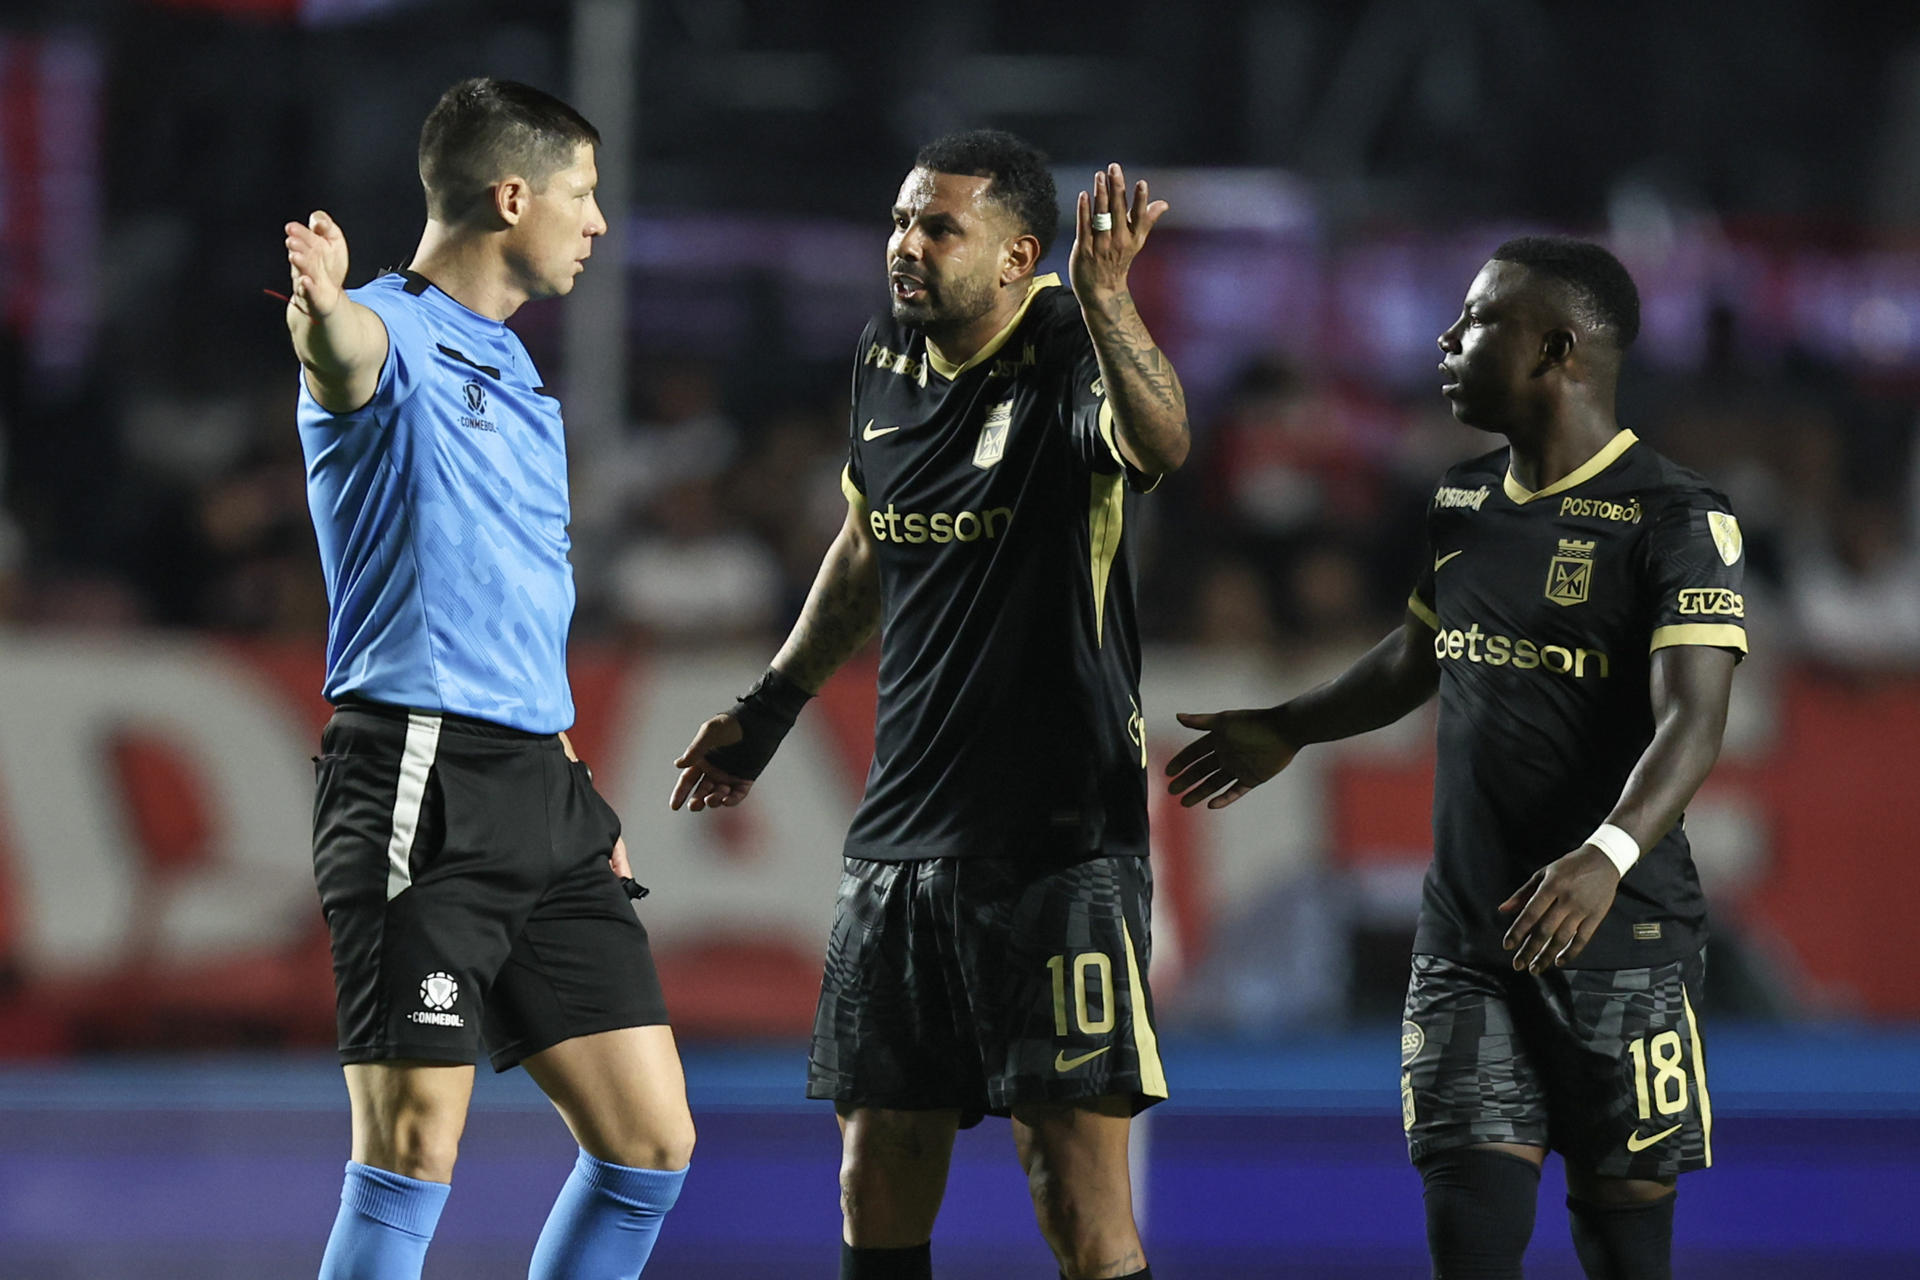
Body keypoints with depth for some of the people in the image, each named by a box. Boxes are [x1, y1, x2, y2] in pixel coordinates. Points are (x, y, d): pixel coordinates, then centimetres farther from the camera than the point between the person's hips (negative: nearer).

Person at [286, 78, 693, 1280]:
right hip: (422, 789, -9)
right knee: (412, 1152, -13)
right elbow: (347, 353, -34)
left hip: (540, 788, 9)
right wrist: (321, 309, -58)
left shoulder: (515, 373, 21)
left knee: (651, 1144, 6)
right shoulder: (394, 335, -7)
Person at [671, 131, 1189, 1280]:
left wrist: (1107, 301, -51)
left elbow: (1161, 444, -35)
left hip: (1059, 837, -7)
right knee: (879, 1186, 11)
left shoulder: (1071, 357, -12)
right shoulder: (889, 361, 9)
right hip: (901, 839, 7)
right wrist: (771, 708, 32)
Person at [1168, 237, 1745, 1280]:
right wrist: (1286, 730, 42)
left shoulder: (1675, 519, -10)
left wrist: (1608, 856, -38)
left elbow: (1689, 722, -22)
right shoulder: (1464, 503, 12)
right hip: (1465, 938, 6)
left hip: (1619, 932, -6)